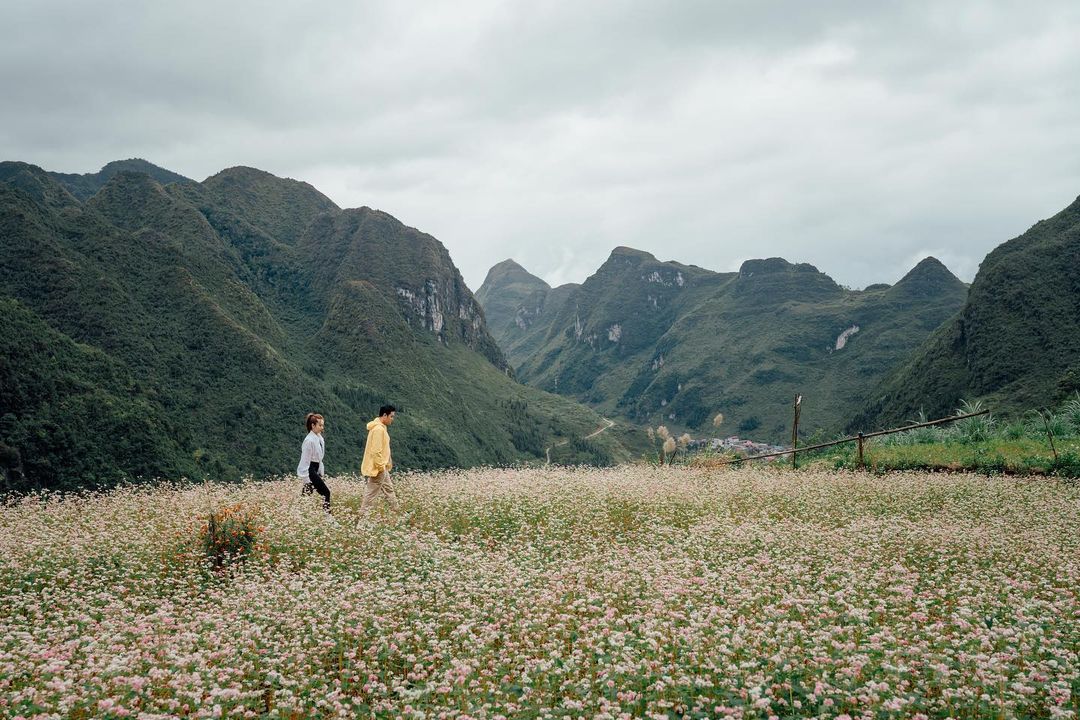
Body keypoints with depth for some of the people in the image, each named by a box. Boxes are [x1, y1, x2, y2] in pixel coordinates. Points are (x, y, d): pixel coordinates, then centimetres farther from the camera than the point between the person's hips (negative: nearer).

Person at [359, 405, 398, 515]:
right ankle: (363, 515, 0)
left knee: (388, 489, 19)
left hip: (382, 467, 11)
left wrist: (388, 463, 20)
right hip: (377, 468, -11)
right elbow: (376, 451, -24)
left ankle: (396, 510, 28)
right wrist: (381, 467, -21)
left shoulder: (380, 427, 12)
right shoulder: (379, 429, -20)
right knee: (371, 493, -4)